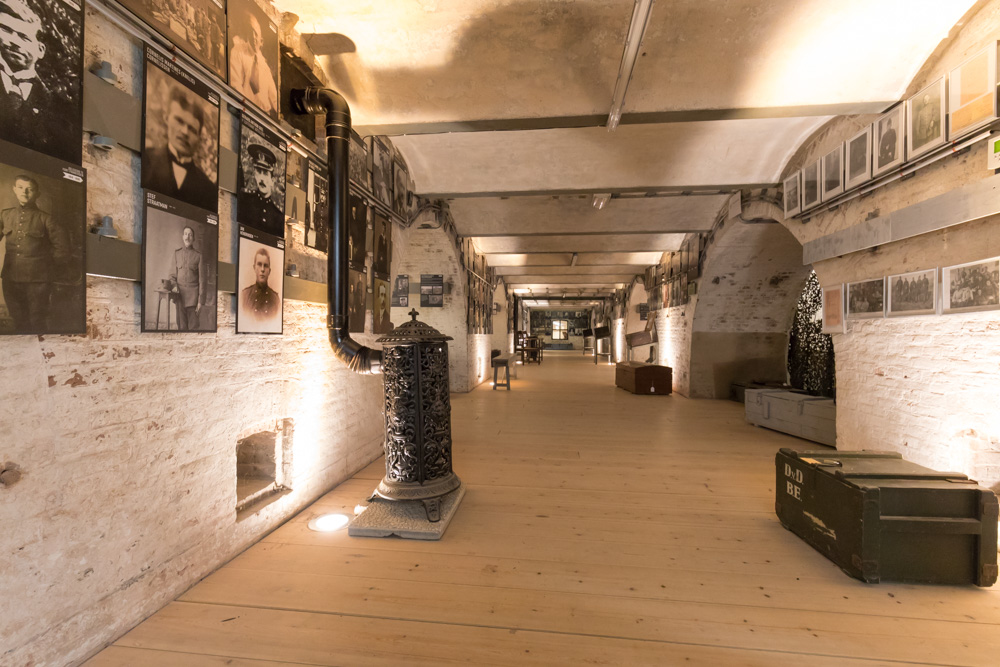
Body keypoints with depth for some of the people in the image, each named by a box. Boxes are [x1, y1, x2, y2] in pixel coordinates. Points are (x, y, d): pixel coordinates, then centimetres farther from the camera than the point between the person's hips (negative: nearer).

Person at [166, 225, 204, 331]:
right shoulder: (176, 253, 9)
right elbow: (172, 274, 12)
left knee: (193, 326, 0)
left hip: (193, 296, -2)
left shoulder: (198, 256, 2)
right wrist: (173, 285, -11)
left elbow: (201, 279, 0)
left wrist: (200, 301, -5)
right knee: (181, 326, 5)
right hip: (180, 295, 2)